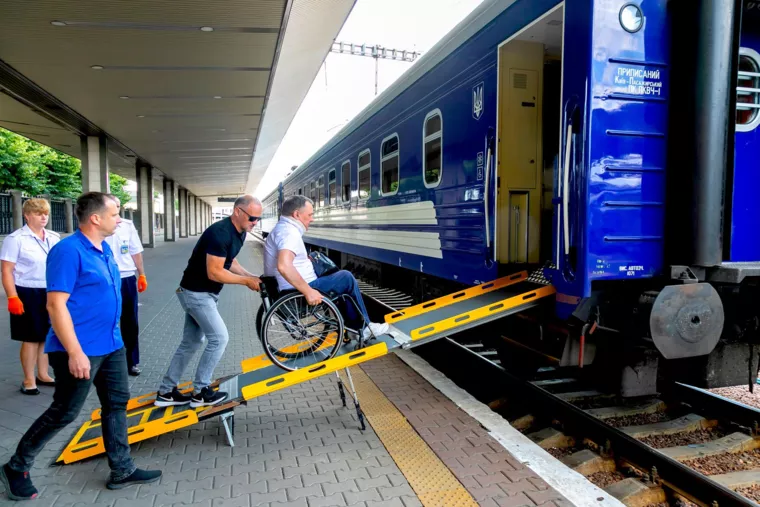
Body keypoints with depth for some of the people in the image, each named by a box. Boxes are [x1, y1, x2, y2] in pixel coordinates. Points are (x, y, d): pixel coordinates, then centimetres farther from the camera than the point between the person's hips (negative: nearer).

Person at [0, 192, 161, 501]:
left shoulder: (104, 248, 8)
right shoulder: (68, 251, -19)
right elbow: (56, 305, -22)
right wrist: (75, 352, -24)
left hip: (111, 345, 9)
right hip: (80, 350, -9)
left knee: (117, 404, 12)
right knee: (63, 413, 4)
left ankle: (122, 471, 24)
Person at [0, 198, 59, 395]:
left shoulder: (54, 238, 9)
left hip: (51, 293, 6)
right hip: (28, 294, -5)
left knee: (48, 336, 12)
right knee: (31, 338, 1)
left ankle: (43, 374, 26)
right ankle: (29, 380, 15)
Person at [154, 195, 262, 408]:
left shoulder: (239, 233, 4)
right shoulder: (220, 233, -26)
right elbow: (215, 272, -27)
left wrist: (251, 277, -1)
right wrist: (246, 281, -19)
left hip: (205, 293, 10)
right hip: (196, 293, -10)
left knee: (191, 342, 14)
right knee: (219, 338, -7)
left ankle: (166, 392, 24)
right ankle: (200, 391, 6)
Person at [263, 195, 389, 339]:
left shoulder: (282, 228, 14)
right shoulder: (290, 232, -20)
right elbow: (284, 266, -37)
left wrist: (306, 260, 13)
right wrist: (308, 292, -33)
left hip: (288, 290, 11)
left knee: (345, 284, 18)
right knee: (346, 278, -4)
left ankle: (357, 328, 19)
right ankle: (364, 326, 11)